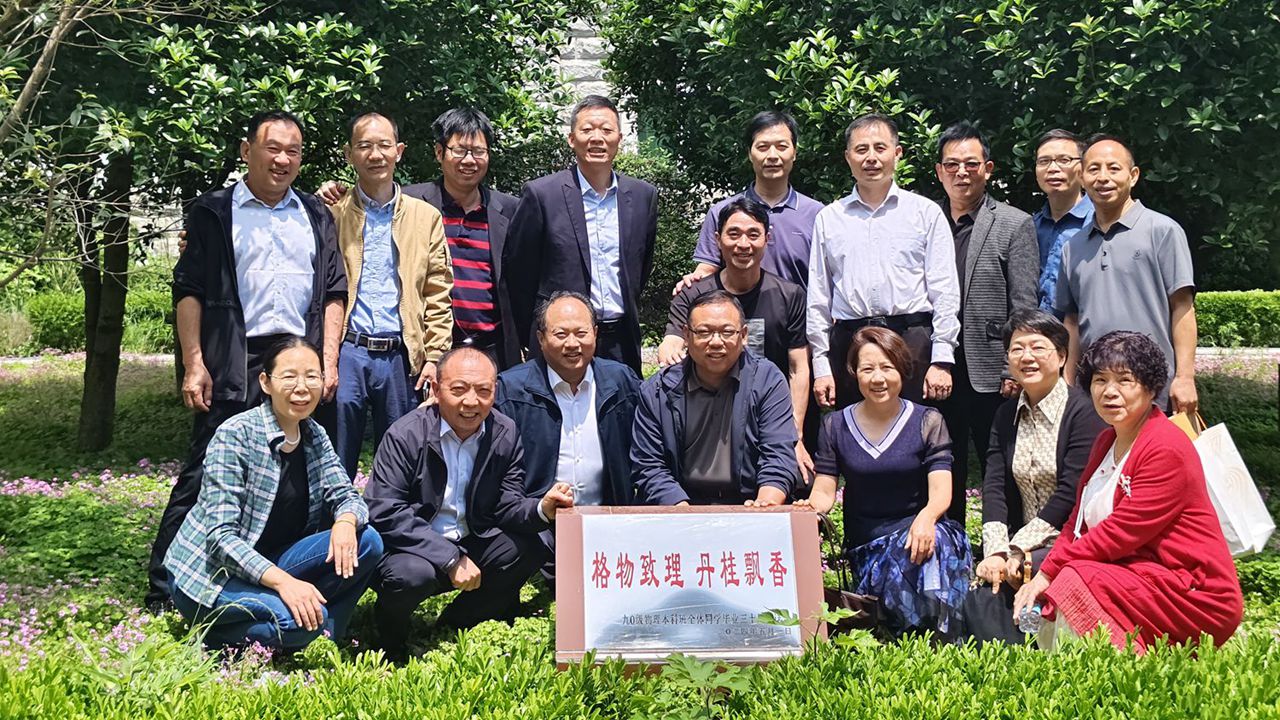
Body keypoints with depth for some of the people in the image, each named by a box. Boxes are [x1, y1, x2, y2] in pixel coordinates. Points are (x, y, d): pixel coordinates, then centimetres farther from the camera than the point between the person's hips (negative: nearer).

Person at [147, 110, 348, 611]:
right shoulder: (213, 212, 8)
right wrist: (194, 364, -7)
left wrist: (329, 359, 3)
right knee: (205, 474, -3)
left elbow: (334, 292, 14)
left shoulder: (316, 217, 17)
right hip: (233, 366, -3)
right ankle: (163, 590, 3)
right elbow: (189, 291, 2)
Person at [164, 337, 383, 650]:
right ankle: (215, 638, -4)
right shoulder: (235, 434, -18)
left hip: (269, 564, 6)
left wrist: (346, 521, -24)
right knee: (297, 619, -31)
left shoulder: (315, 436, 3)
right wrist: (282, 581, -35)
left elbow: (346, 495, 2)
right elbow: (221, 535, -23)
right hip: (209, 574, -6)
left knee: (366, 542, -13)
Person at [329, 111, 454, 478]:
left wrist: (434, 357, -1)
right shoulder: (331, 213, 7)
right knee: (335, 466, 4)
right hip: (345, 353, -1)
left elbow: (438, 296, 8)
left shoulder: (426, 217, 11)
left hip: (402, 356, 1)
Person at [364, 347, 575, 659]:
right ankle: (390, 631, 2)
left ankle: (455, 624, 4)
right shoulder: (405, 435, -16)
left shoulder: (506, 433, -2)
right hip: (413, 549, -5)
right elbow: (384, 513, -23)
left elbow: (506, 506, -2)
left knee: (527, 550, -18)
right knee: (411, 574, -35)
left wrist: (541, 509, -26)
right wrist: (450, 559, -28)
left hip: (471, 545, 5)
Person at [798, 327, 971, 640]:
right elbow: (824, 491, 5)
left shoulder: (927, 422, 4)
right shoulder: (836, 426, 9)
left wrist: (925, 518, -31)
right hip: (866, 547, 1)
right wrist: (812, 506, -21)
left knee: (934, 542, -36)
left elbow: (941, 491, -7)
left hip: (919, 531, 0)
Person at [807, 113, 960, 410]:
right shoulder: (828, 218, 13)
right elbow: (818, 298, 12)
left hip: (913, 342, -1)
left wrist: (942, 360, -5)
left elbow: (945, 292, 3)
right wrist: (821, 366, 6)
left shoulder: (927, 213, 8)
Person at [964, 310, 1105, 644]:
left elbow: (1070, 493, -14)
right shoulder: (1007, 415, 12)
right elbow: (994, 487, 2)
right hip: (1024, 543, 5)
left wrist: (1017, 551, -16)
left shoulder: (1082, 410, -8)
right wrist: (996, 551, -13)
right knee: (978, 600, -22)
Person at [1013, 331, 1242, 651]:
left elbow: (1121, 531, -22)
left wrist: (1048, 572, -17)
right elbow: (1077, 523, 9)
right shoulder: (1107, 441, 14)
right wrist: (1041, 576, -8)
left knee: (1077, 581, -27)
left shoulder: (1167, 450, -16)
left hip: (1196, 594, -9)